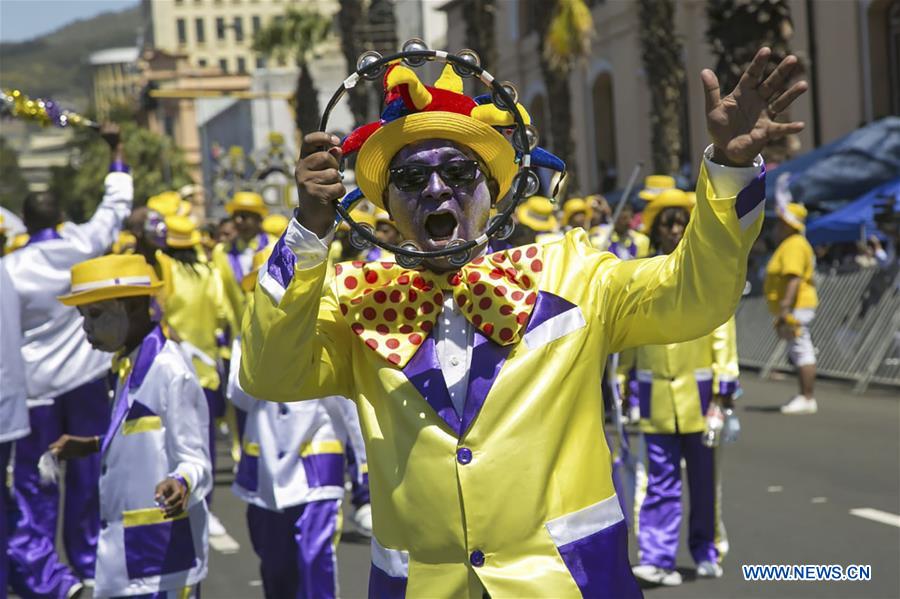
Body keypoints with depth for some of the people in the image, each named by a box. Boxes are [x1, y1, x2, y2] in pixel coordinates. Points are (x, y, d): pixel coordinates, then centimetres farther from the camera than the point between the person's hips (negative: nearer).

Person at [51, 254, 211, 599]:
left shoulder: (169, 372, -17)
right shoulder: (130, 367, 11)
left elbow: (194, 460, -18)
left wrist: (181, 484, -38)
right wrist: (93, 446, 31)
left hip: (163, 552, -9)